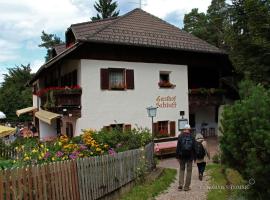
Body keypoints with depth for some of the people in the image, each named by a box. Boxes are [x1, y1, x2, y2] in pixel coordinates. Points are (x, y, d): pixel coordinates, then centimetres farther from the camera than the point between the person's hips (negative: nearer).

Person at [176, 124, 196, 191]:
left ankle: (180, 185, 3)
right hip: (190, 156, 0)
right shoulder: (192, 137, -1)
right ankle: (186, 187, 9)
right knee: (189, 171, 8)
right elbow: (194, 148, 1)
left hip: (182, 156, 0)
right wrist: (194, 157, 8)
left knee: (182, 169, 14)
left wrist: (177, 156, 0)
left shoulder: (180, 136, -4)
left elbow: (178, 147, -5)